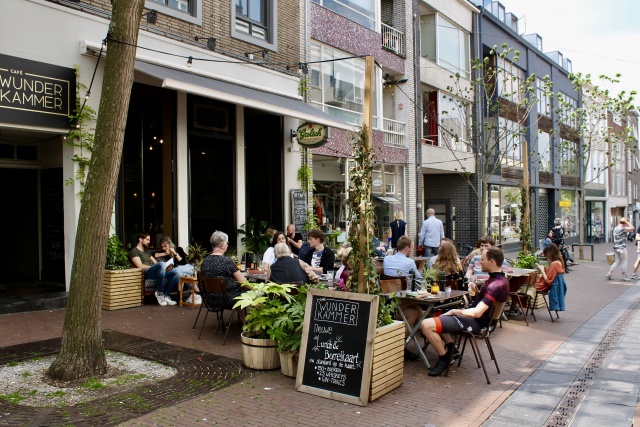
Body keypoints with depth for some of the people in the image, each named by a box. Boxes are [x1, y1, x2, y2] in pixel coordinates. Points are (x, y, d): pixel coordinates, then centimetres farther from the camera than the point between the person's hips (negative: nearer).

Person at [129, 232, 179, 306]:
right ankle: (159, 293, -28)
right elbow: (140, 266, -11)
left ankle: (165, 295, -17)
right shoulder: (134, 251, 3)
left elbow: (155, 262, 22)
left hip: (155, 272, 8)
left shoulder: (146, 251, 31)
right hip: (145, 273, -8)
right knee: (161, 264, -38)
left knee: (175, 273, -13)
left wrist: (164, 266, 1)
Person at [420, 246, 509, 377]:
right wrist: (477, 291, 0)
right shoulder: (499, 279, 7)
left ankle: (444, 358, -4)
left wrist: (454, 311, -18)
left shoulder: (496, 284, -26)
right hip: (474, 318, 11)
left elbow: (477, 312, -32)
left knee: (426, 325, -23)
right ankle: (450, 348, 21)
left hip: (474, 322, -11)